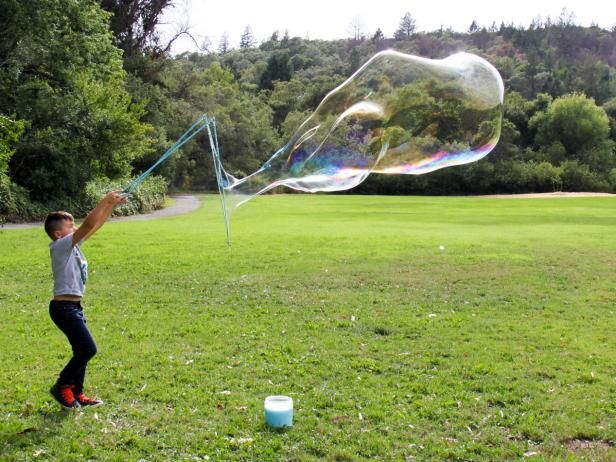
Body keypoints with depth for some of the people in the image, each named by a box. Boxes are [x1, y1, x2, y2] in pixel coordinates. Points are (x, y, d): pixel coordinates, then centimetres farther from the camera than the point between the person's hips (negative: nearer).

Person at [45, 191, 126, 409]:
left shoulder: (73, 245, 11)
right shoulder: (60, 246, -13)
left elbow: (96, 225, 13)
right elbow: (88, 225, -23)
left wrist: (112, 205, 6)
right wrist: (105, 201, -19)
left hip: (74, 307, 10)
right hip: (64, 307, -10)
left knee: (82, 350, 12)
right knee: (88, 348, -10)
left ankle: (77, 394, 20)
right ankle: (62, 387, 4)